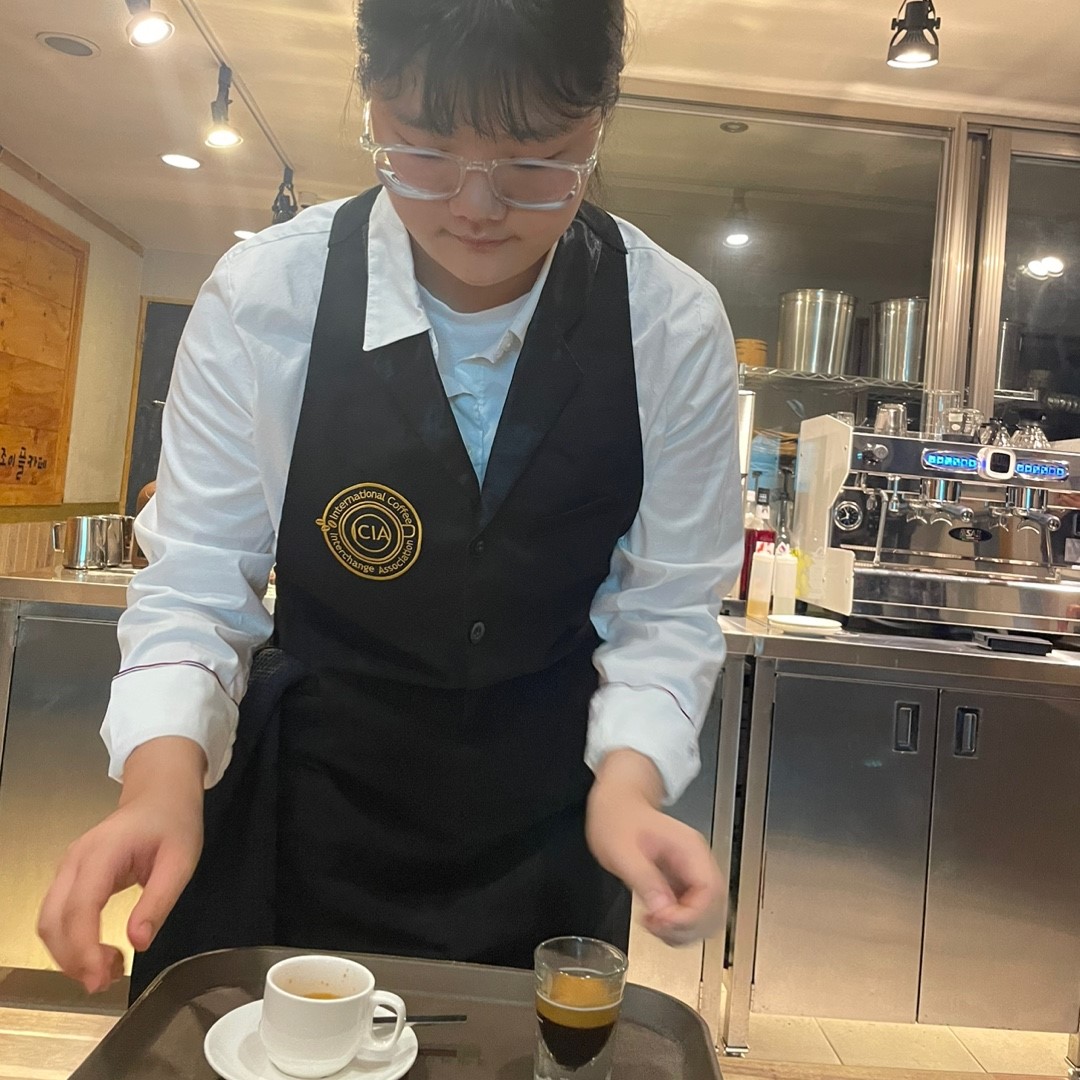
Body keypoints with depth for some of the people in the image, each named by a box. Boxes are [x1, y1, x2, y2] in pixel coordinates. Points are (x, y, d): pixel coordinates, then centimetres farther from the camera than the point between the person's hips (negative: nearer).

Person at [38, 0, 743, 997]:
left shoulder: (676, 327, -14)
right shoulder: (264, 298, -17)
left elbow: (667, 606, -10)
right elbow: (195, 584, -12)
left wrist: (630, 775, -27)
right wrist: (164, 770, -29)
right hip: (323, 814, 0)